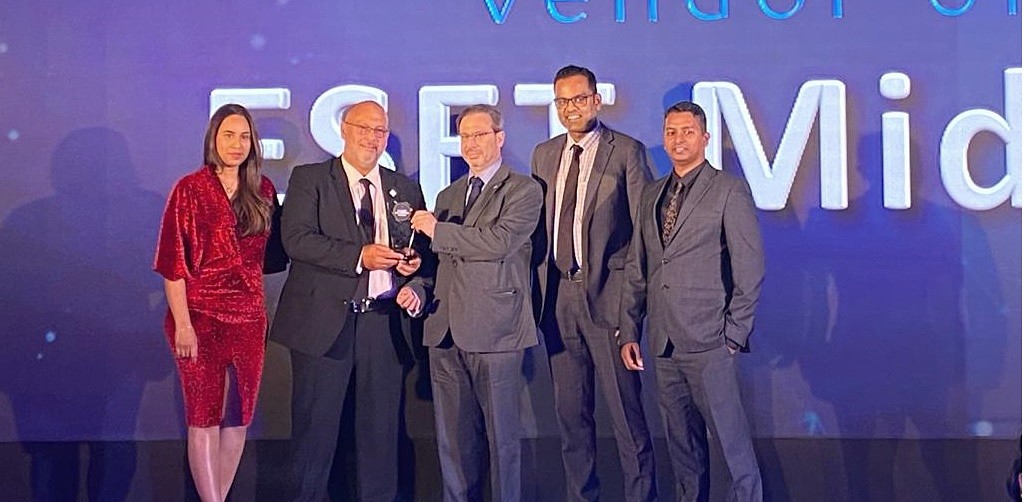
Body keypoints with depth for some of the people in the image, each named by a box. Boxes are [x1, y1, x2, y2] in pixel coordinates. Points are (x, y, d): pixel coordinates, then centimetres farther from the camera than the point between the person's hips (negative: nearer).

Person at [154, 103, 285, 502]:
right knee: (204, 416, -1)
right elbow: (173, 262, -7)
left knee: (239, 415, 8)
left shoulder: (263, 190, 8)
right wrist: (182, 323, -14)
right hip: (201, 315, -4)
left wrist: (262, 305, 3)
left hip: (249, 316, 4)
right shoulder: (191, 189, -4)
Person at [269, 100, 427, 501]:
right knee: (316, 425, 1)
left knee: (381, 426, 8)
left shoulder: (405, 189, 15)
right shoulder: (309, 179, 3)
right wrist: (359, 256, -18)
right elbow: (296, 238, -10)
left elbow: (422, 248, 20)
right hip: (324, 321, -3)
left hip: (385, 324, 3)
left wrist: (415, 263, -3)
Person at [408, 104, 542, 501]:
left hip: (494, 332, -6)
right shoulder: (448, 195, 20)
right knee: (452, 438, 10)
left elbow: (501, 242, -17)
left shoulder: (524, 190, -1)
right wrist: (419, 289, 4)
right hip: (446, 332, 6)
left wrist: (439, 231, -12)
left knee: (501, 436, 1)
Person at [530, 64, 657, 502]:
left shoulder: (627, 151, -2)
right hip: (558, 297, 5)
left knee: (625, 412, -4)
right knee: (570, 413, 11)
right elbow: (538, 225, 16)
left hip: (607, 295, -5)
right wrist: (540, 286, 9)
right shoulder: (544, 154, 14)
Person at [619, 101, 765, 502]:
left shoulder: (729, 190, -3)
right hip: (664, 344, 6)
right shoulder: (652, 195, 15)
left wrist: (734, 334, -8)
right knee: (682, 446, 11)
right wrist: (629, 332, 10)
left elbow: (750, 269, -5)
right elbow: (636, 269, 16)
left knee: (731, 440, -4)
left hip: (708, 343, -5)